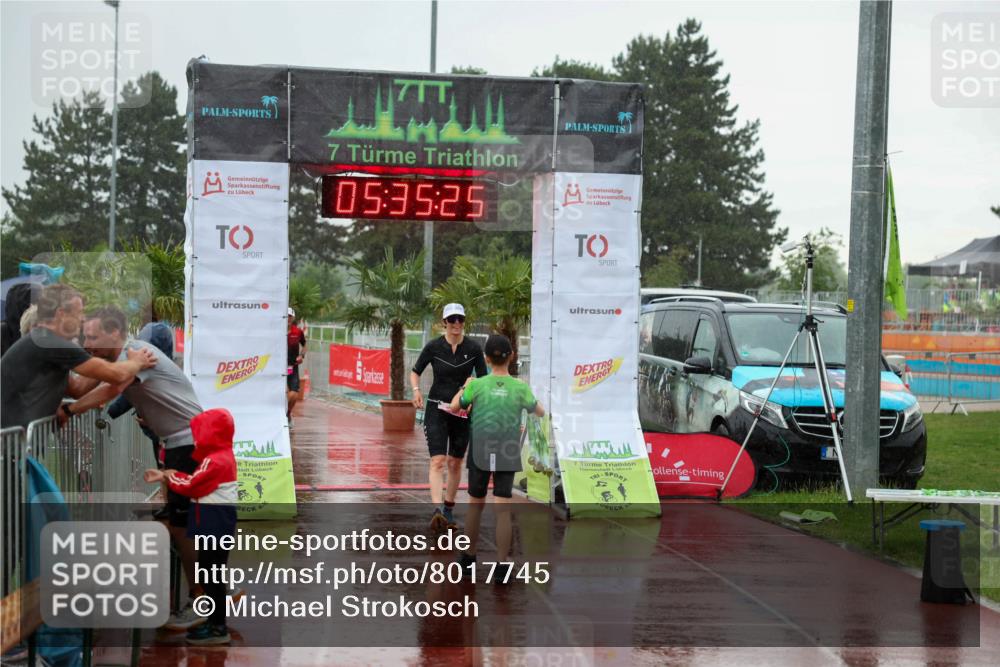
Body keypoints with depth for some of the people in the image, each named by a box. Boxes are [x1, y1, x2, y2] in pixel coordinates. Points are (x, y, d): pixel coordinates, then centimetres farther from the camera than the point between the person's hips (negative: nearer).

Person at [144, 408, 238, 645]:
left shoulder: (215, 461, -18)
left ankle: (218, 628, -3)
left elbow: (191, 485, -15)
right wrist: (165, 476, 6)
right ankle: (215, 621, 22)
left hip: (215, 522, -11)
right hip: (214, 521, 11)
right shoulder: (220, 457, 15)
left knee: (210, 572, -7)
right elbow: (196, 481, 13)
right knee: (210, 572, 15)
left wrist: (170, 476, 2)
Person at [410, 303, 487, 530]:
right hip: (436, 409, -2)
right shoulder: (433, 347, -5)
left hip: (463, 411, 2)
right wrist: (416, 390, -12)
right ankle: (437, 510, -27)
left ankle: (449, 509, 28)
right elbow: (415, 372, 7)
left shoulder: (474, 348, -2)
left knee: (455, 463, 12)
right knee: (438, 461, -16)